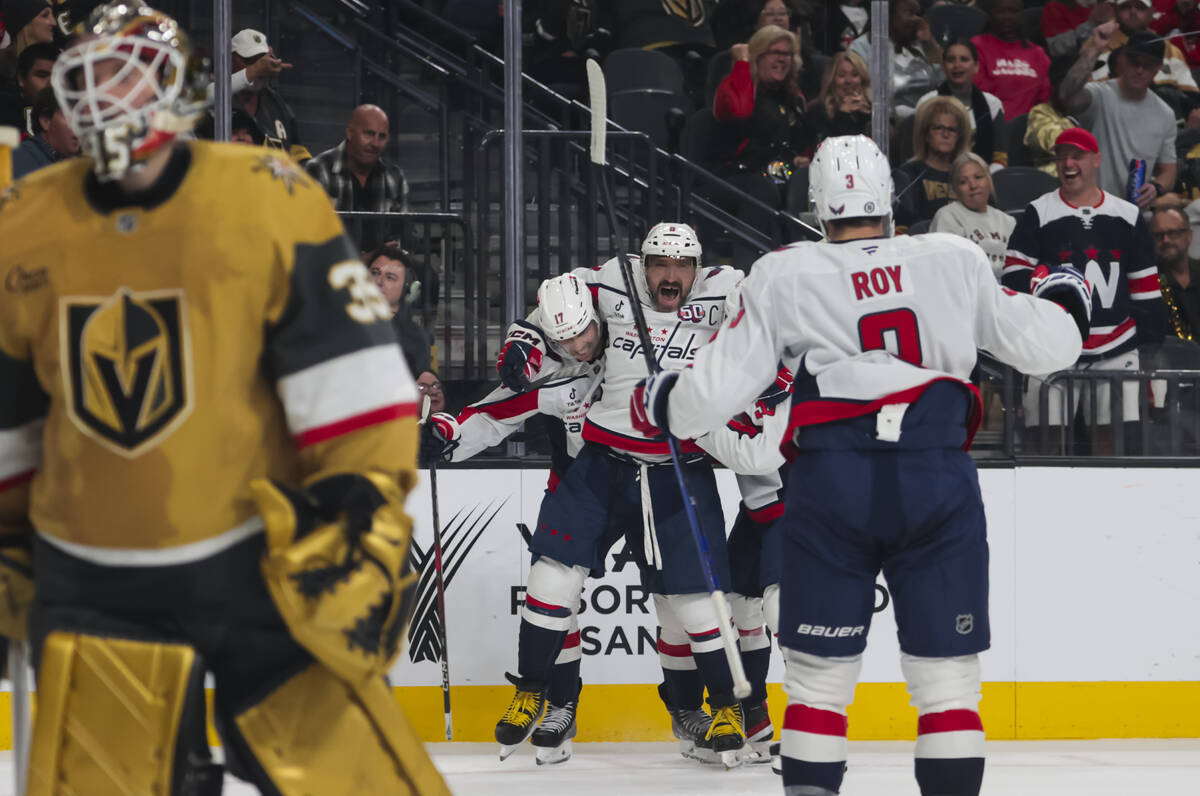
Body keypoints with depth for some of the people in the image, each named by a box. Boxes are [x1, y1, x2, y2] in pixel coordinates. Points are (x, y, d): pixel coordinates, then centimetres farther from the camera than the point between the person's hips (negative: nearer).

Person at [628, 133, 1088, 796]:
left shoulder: (782, 277, 4)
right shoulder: (956, 261, 7)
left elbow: (718, 388, 3)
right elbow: (1040, 344, 13)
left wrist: (659, 403, 24)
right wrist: (1065, 301, 36)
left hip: (831, 486, 0)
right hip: (940, 485, 1)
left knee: (819, 672, 9)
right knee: (946, 673, 6)